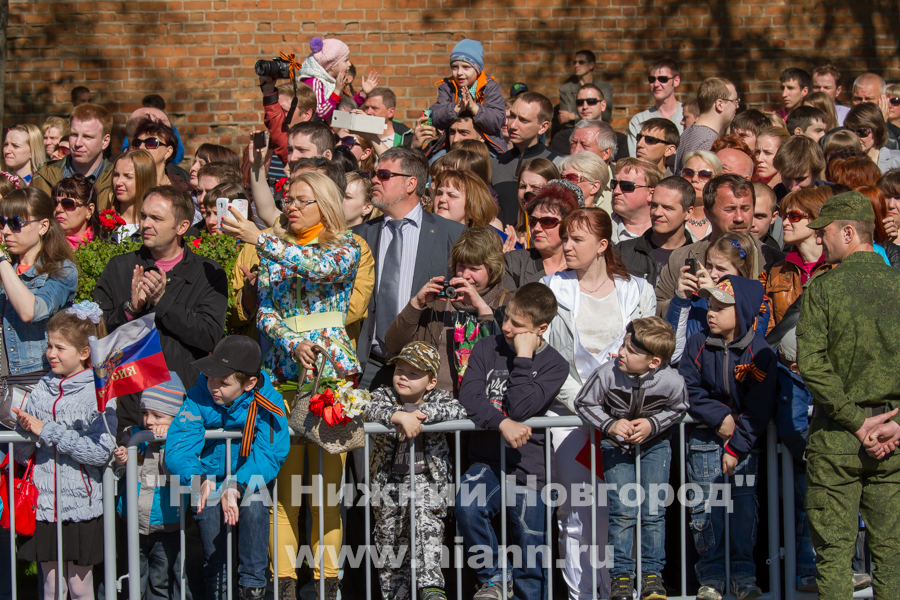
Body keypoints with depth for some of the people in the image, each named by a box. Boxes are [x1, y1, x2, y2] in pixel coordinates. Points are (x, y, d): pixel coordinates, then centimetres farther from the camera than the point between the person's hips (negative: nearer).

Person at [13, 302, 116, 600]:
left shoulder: (99, 394, -7)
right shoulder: (41, 390, 6)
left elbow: (101, 452, -18)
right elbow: (22, 452, 7)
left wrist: (48, 432, -17)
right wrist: (25, 429, -15)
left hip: (82, 506, -3)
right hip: (44, 504, 4)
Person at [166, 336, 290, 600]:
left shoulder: (266, 401, -17)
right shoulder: (198, 398, -15)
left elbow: (271, 454, -23)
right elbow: (177, 451, -22)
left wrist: (237, 485, -39)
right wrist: (198, 479, -43)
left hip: (250, 477, -2)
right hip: (211, 476, 2)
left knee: (254, 503, -28)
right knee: (208, 509, -19)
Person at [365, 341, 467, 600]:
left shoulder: (437, 397, 4)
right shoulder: (384, 394, 4)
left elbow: (458, 410, -15)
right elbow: (371, 409, -18)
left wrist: (425, 413, -24)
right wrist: (400, 416, -34)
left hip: (426, 479, -2)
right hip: (390, 481, 2)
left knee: (427, 520, -27)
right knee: (389, 538, 8)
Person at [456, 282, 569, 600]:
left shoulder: (554, 365, 2)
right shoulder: (486, 349, 8)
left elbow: (520, 408, -12)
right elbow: (468, 397, -7)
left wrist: (523, 358, -9)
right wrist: (503, 423, -22)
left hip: (527, 466, -1)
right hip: (487, 460, 1)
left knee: (531, 563, -4)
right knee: (467, 505, -30)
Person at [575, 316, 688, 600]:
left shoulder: (671, 382, -25)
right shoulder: (607, 374, -26)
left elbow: (678, 408, -3)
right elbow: (584, 402, -10)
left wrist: (652, 424, -19)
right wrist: (610, 425, -23)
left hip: (655, 445, 0)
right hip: (617, 444, 0)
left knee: (653, 510, -2)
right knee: (623, 510, -8)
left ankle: (652, 573, 12)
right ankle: (621, 574, 4)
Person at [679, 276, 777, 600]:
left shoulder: (760, 354, -8)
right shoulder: (697, 345, -1)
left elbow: (758, 409, -8)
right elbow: (688, 389, -3)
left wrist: (735, 447, -12)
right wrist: (719, 417, -14)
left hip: (744, 440, -1)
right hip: (705, 439, 1)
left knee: (744, 507, 0)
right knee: (704, 506, -2)